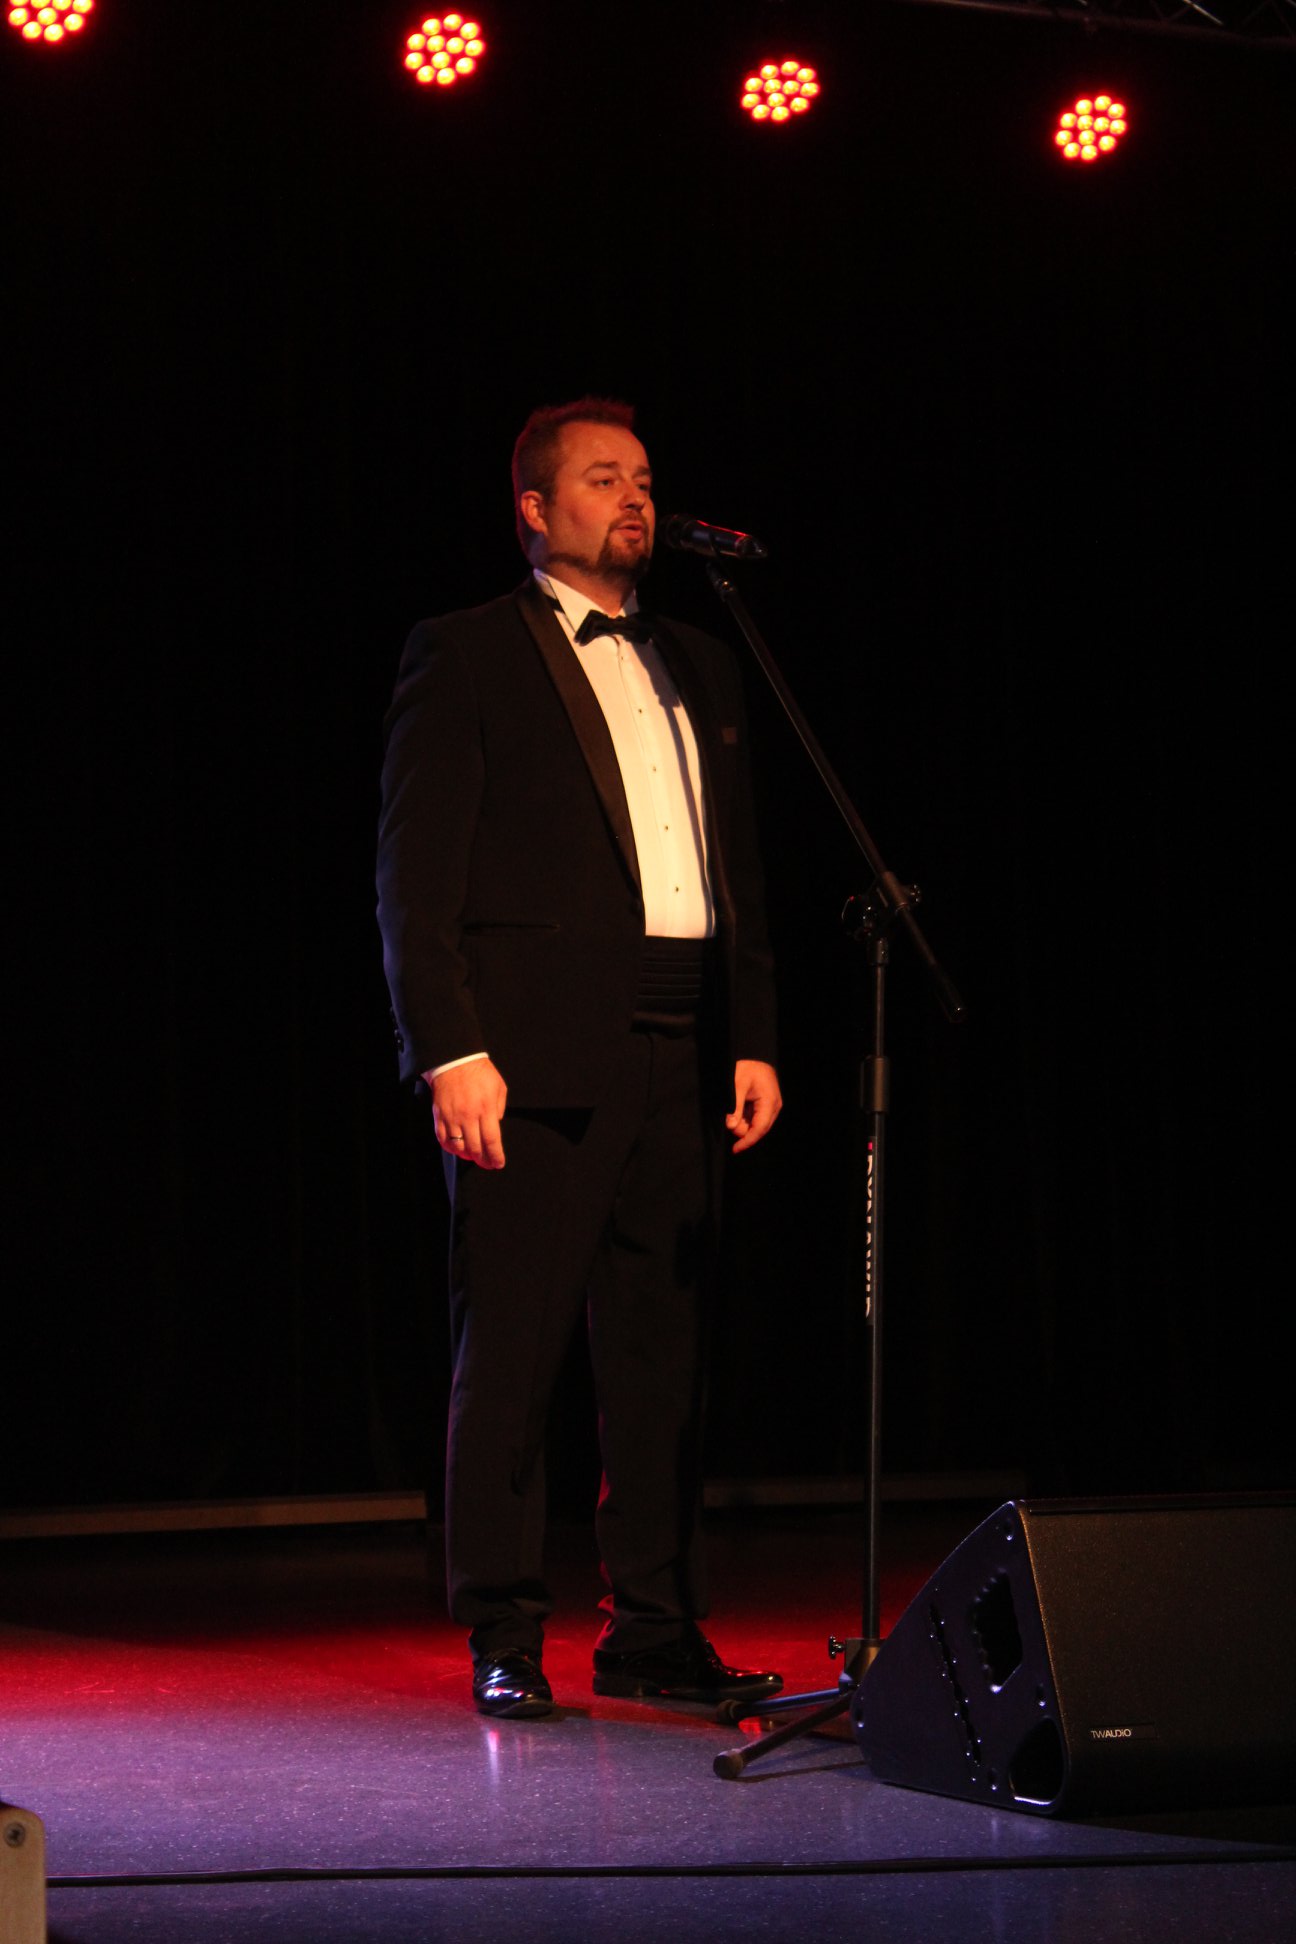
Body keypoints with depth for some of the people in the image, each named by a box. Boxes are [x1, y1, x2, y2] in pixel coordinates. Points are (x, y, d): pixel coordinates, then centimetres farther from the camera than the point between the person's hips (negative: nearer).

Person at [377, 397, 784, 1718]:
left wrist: (754, 1041, 11)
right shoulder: (464, 657, 2)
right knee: (509, 1351, -3)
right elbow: (414, 874, -5)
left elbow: (739, 872, 20)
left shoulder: (698, 669, 20)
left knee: (663, 1352, 7)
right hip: (535, 1051, -6)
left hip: (681, 1054, 6)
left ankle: (654, 1632, 14)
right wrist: (450, 1051, -13)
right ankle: (504, 1642, 5)